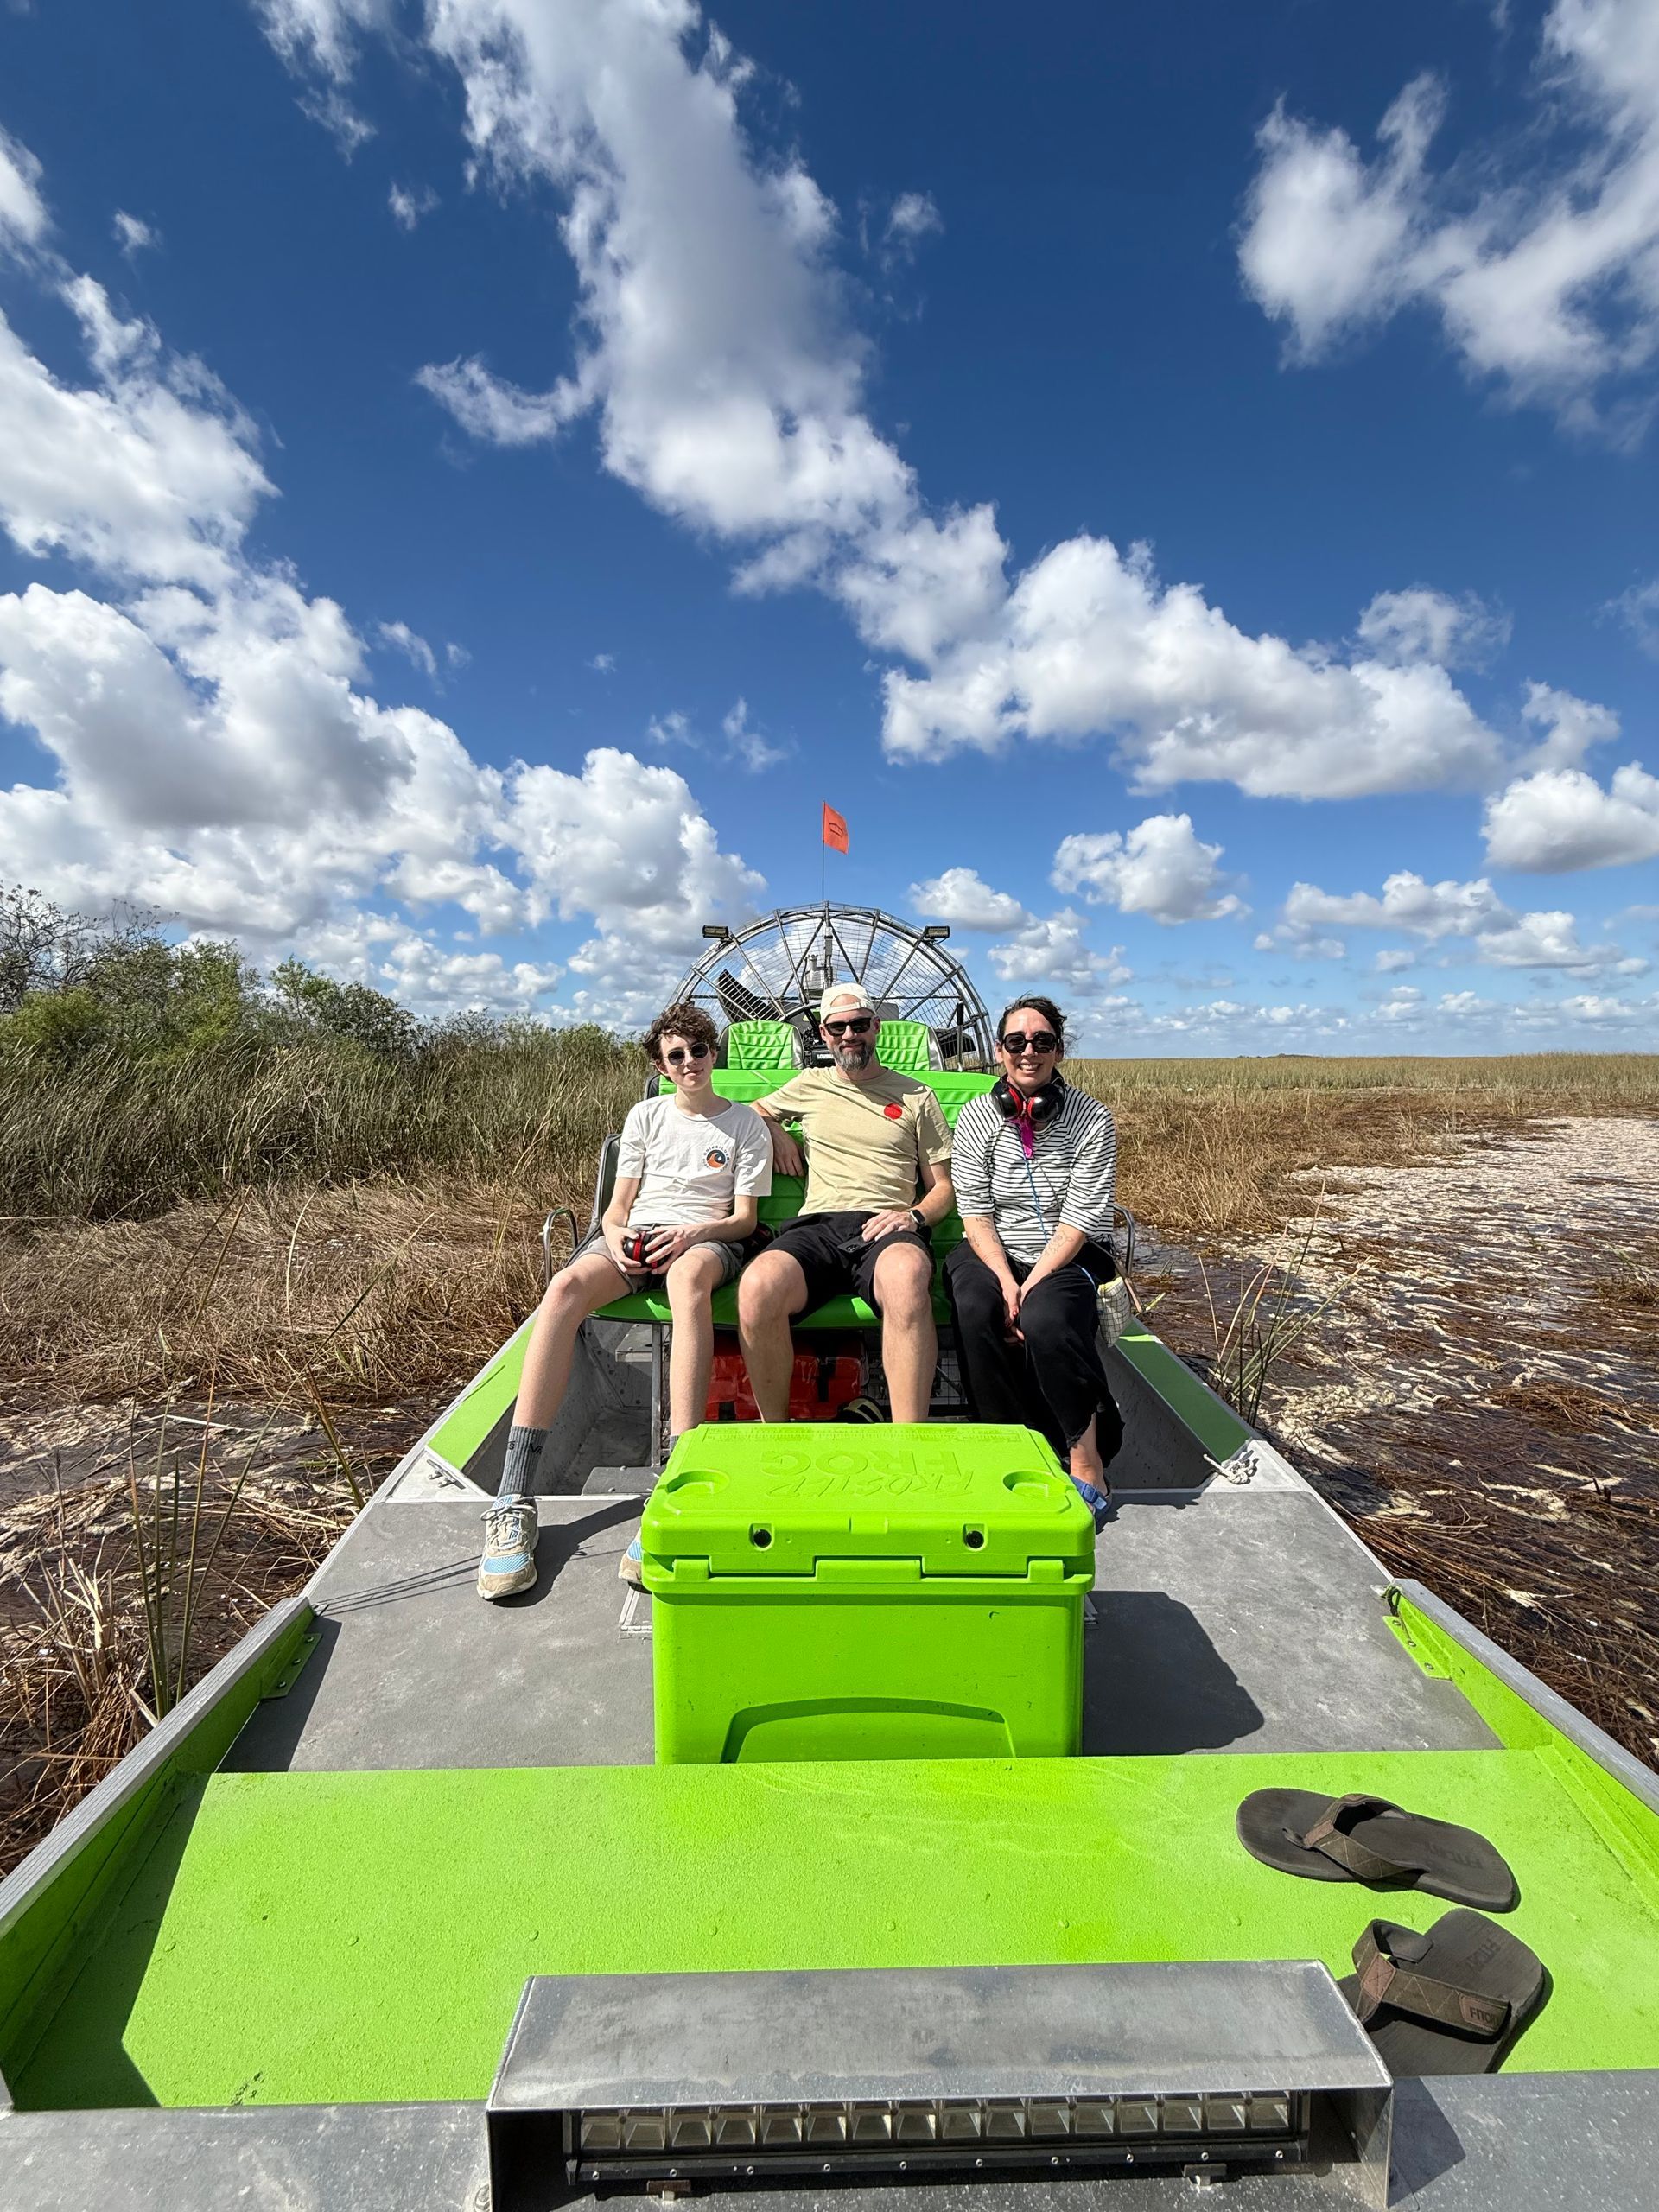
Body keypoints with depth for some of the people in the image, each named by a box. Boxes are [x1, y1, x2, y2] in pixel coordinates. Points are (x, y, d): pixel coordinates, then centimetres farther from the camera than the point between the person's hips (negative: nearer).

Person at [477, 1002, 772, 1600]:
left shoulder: (746, 1123, 12)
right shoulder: (645, 1115, 19)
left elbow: (745, 1218, 6)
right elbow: (617, 1206, 16)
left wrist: (692, 1232, -14)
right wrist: (615, 1236, -8)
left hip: (706, 1238, -2)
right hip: (635, 1237, 3)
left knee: (689, 1275, -42)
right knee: (566, 1286, -32)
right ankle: (514, 1499, -34)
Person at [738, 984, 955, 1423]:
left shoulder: (915, 1096, 20)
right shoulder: (809, 1086, 24)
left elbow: (942, 1187, 18)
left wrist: (913, 1215, -3)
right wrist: (775, 1133, 19)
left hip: (885, 1228, -1)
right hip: (817, 1225, 2)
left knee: (906, 1277, -42)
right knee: (757, 1286, -35)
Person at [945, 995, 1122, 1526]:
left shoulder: (1092, 1119, -7)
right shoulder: (977, 1116, -2)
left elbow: (1081, 1219, -12)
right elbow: (974, 1210, -6)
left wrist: (1032, 1285, -21)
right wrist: (1006, 1282, -19)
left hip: (1069, 1257, -1)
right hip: (992, 1251, 2)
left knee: (1047, 1319, -33)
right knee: (975, 1311, -30)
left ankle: (1087, 1462, -13)